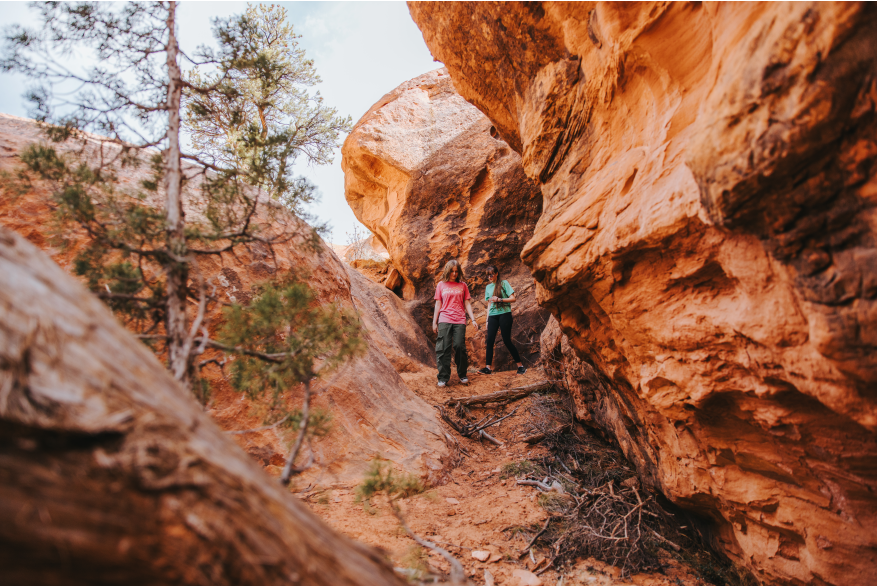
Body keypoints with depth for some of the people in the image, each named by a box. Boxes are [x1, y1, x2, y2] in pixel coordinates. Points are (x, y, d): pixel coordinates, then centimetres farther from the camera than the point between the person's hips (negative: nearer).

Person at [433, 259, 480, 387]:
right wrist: (434, 322, 9)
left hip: (459, 320, 0)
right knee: (444, 348, -5)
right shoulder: (441, 285, 12)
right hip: (444, 320, 0)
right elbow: (438, 304, 13)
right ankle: (443, 378, 1)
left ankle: (462, 375, 12)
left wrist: (473, 320, 5)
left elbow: (467, 304, 13)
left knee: (459, 347, -5)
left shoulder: (463, 286, 12)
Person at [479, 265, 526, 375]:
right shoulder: (488, 287, 16)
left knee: (507, 340, -6)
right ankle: (488, 367, -3)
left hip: (504, 314, -5)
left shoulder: (503, 283, 1)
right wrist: (487, 319, 14)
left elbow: (513, 298, -3)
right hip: (493, 316, 5)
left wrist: (499, 299, -15)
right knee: (490, 341, -6)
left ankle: (521, 366, 5)